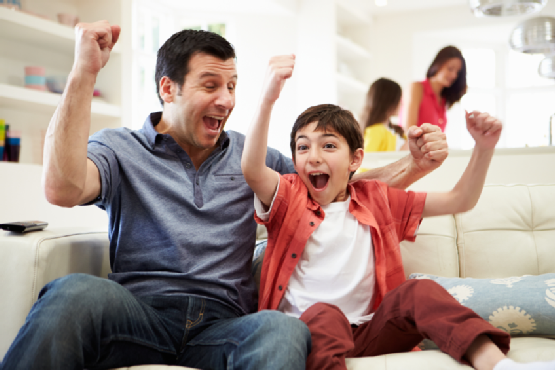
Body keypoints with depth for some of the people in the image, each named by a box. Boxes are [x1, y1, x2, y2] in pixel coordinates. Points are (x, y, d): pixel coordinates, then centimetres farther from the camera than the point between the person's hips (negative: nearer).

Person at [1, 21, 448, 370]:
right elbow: (63, 188, -13)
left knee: (283, 330, -34)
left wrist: (414, 164, 4)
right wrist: (84, 72, -13)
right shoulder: (121, 148, 9)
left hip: (222, 324, 2)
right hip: (138, 312, -1)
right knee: (78, 292, -35)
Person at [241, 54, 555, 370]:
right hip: (310, 330, -2)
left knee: (420, 290, -24)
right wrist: (268, 99, -32)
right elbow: (252, 169, -19)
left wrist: (484, 148, -6)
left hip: (370, 332, 2)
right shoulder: (289, 196, 6)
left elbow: (458, 202, 10)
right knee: (323, 314, -36)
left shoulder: (376, 199, 13)